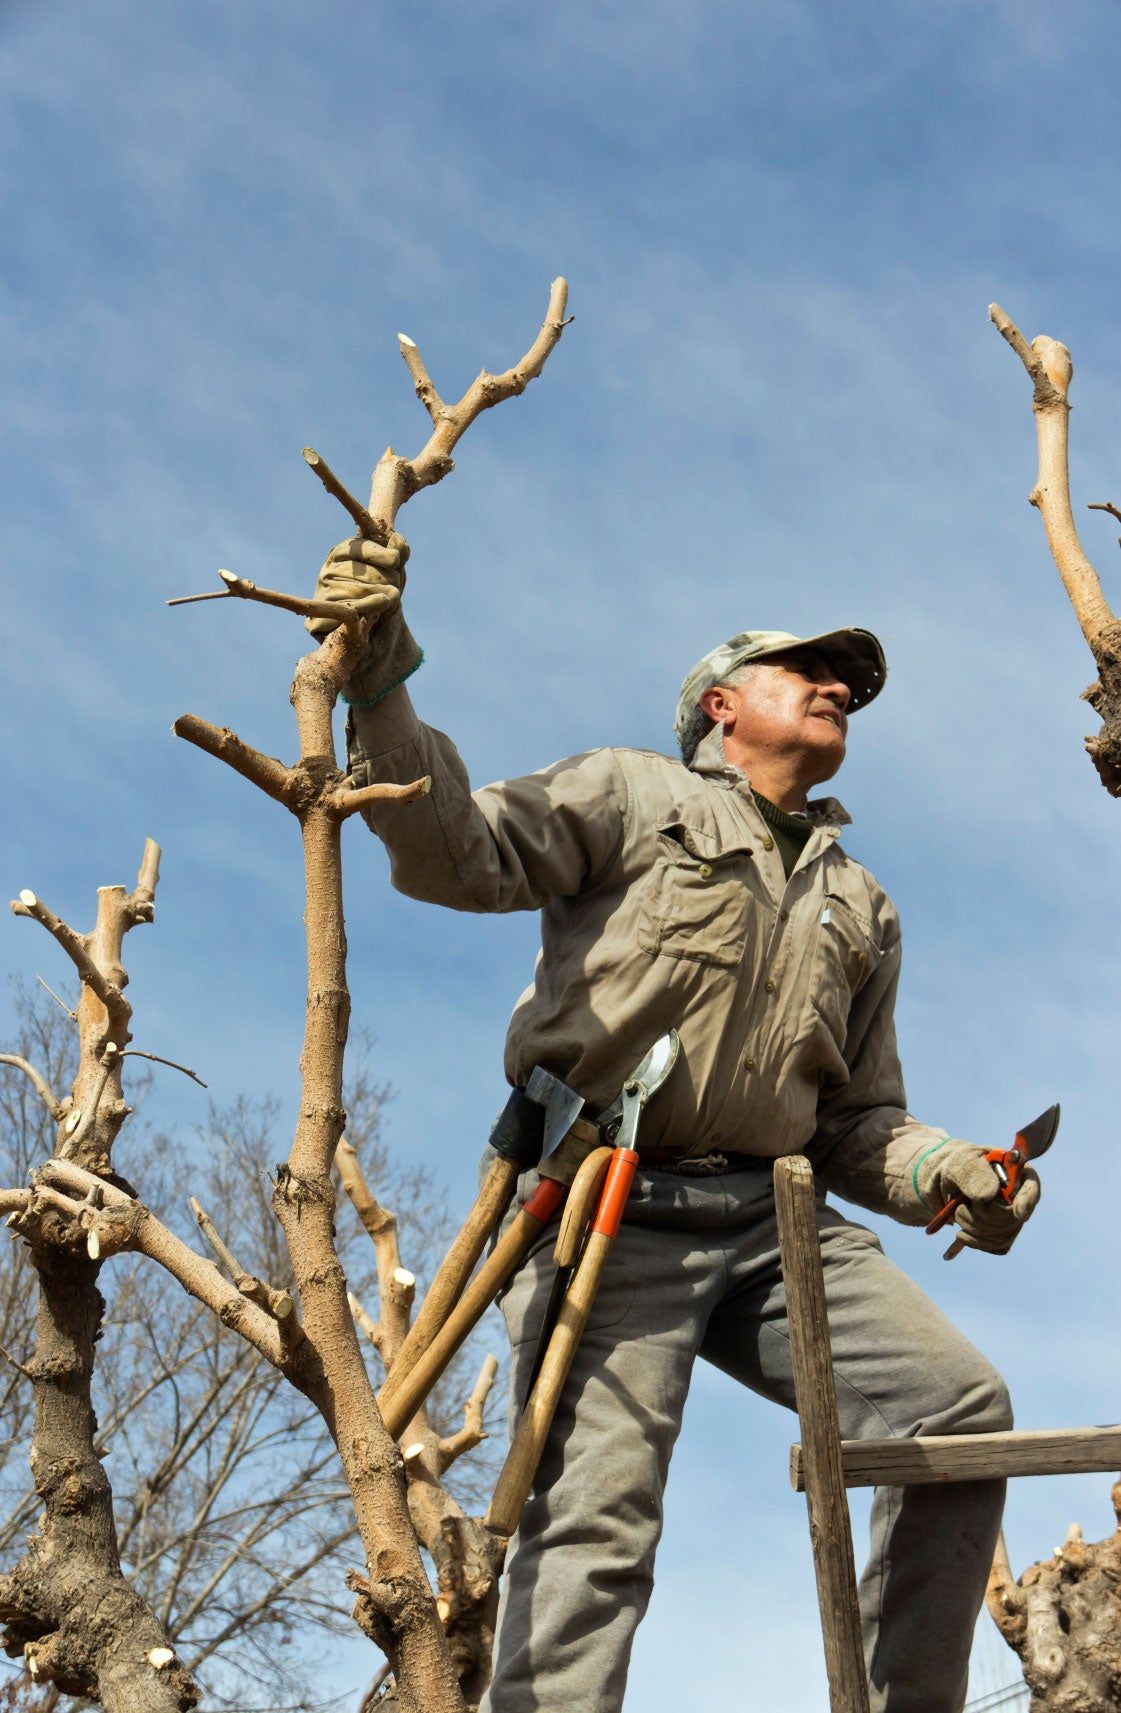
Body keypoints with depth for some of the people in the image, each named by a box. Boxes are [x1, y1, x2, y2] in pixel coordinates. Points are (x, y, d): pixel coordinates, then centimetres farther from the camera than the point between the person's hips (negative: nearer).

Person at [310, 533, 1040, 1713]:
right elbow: (456, 854, -7)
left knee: (964, 1405, -10)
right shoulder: (635, 797, 8)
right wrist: (383, 686, -22)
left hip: (768, 1219, 6)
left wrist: (945, 1174, 1)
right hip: (613, 1214, -5)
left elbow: (858, 1122, 24)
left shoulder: (860, 908, 25)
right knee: (596, 1515, -18)